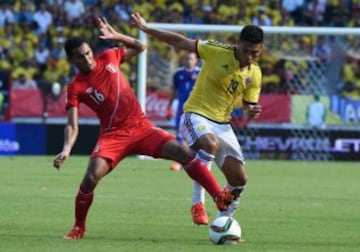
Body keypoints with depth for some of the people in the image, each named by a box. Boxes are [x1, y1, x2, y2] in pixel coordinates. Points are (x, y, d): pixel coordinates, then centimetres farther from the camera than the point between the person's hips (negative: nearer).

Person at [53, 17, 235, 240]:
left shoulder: (108, 58, 4)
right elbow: (72, 126, -13)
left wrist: (116, 36, 3)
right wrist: (67, 149, -31)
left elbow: (140, 47, 18)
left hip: (141, 127, 2)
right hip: (113, 135, -2)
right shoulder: (76, 88, -6)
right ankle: (79, 227, 2)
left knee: (182, 152, -17)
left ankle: (219, 197, -19)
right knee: (91, 178, -22)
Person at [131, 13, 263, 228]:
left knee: (239, 178, 1)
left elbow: (249, 106, 8)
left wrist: (252, 112, -17)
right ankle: (199, 202, -27)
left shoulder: (255, 75, 2)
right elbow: (182, 42, -8)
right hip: (196, 115, -6)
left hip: (222, 124, 6)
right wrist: (145, 28, -9)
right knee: (210, 144, -39)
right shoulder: (218, 51, -12)